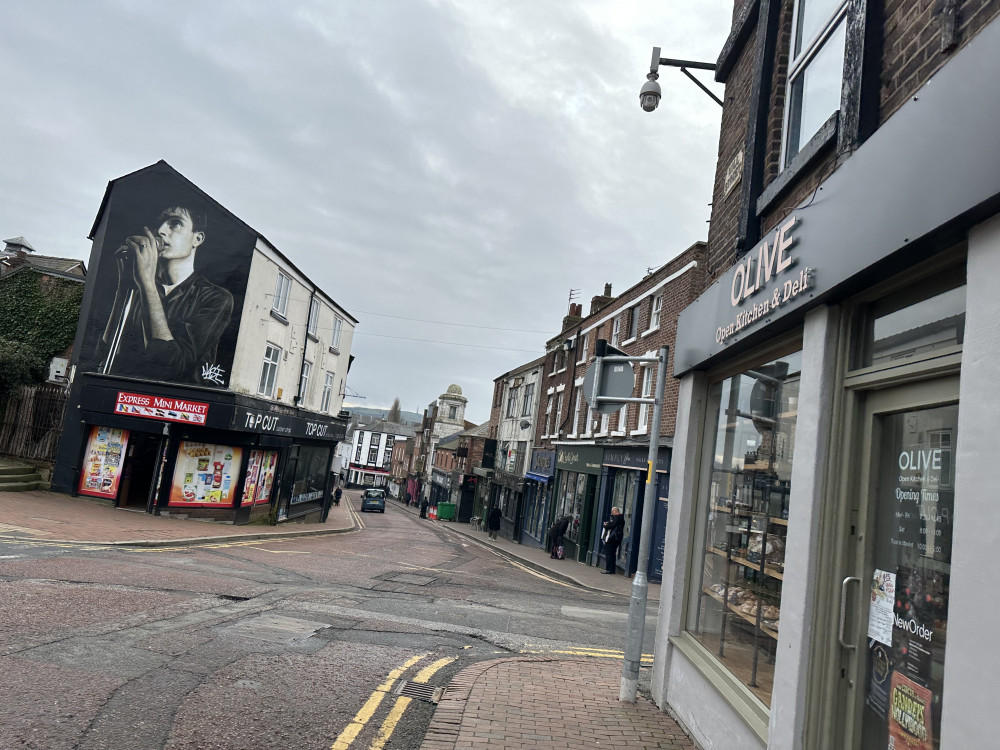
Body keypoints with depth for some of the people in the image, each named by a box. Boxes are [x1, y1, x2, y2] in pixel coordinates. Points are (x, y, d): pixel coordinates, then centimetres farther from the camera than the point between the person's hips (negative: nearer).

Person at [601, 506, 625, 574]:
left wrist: (605, 525, -3)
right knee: (612, 554, 14)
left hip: (611, 538, -10)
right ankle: (612, 570, 17)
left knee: (609, 554, -5)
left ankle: (609, 569, -5)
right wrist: (607, 524, 7)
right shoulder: (621, 518, 16)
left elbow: (611, 525, -21)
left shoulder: (616, 517, -14)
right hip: (617, 539, 10)